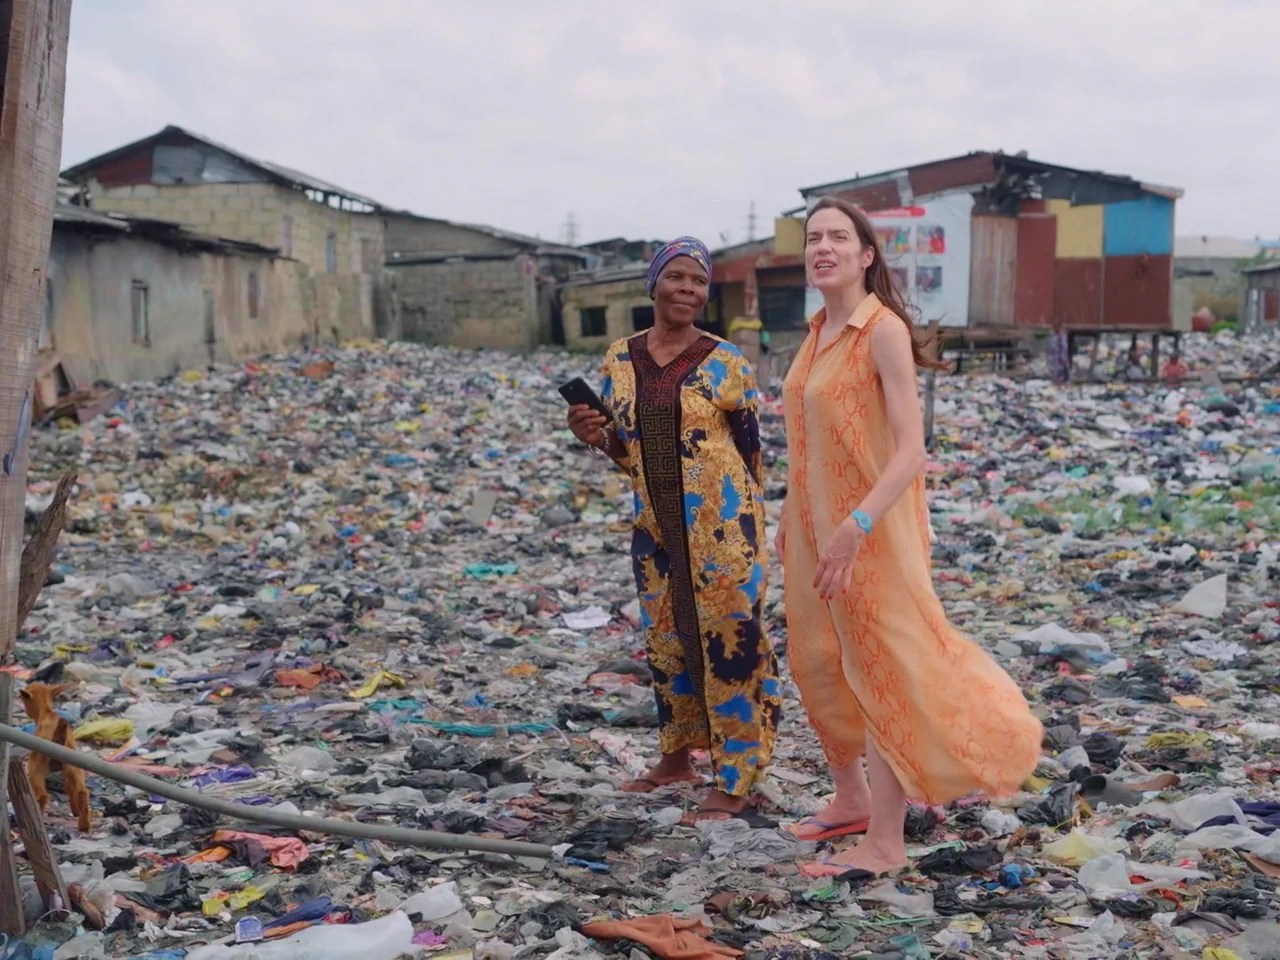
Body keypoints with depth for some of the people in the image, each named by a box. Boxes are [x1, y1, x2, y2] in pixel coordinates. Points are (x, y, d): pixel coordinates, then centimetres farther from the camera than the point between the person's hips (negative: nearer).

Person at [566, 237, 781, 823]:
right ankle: (677, 757, 33)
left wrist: (750, 529, -2)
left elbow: (750, 450, -1)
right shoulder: (620, 360, 4)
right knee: (666, 642, 16)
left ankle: (736, 782, 8)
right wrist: (597, 438, -9)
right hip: (657, 530, 5)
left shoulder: (725, 363, -6)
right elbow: (627, 451, 13)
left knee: (730, 642, -1)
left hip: (720, 526, -5)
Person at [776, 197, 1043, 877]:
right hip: (814, 526, 8)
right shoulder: (818, 332, 8)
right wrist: (790, 518, 17)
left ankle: (886, 842, 9)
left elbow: (911, 451, -21)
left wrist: (856, 526, -30)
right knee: (819, 666, 16)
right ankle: (851, 799, 33)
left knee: (881, 672, 0)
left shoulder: (883, 330, -15)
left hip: (868, 529, -8)